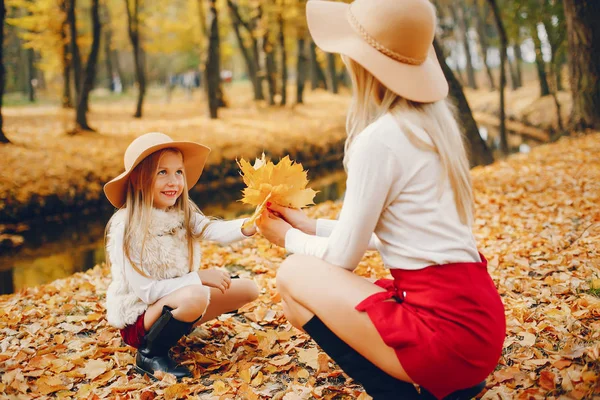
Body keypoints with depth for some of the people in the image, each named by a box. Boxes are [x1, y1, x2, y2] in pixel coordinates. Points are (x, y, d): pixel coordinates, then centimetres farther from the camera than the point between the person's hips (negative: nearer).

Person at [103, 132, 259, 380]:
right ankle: (150, 354, -12)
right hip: (137, 320, -7)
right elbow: (145, 291, -23)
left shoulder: (184, 214, -4)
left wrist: (251, 226, -45)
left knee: (248, 289, 1)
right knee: (195, 296, -36)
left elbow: (216, 231, -25)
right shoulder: (126, 227, -22)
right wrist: (198, 277, -24)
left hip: (173, 305, 7)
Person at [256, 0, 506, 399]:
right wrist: (311, 225, 22)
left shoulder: (379, 137, -16)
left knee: (294, 275, 2)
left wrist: (289, 237, 13)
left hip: (447, 327, -9)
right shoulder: (434, 121, 9)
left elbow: (341, 258, -7)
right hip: (473, 314, 9)